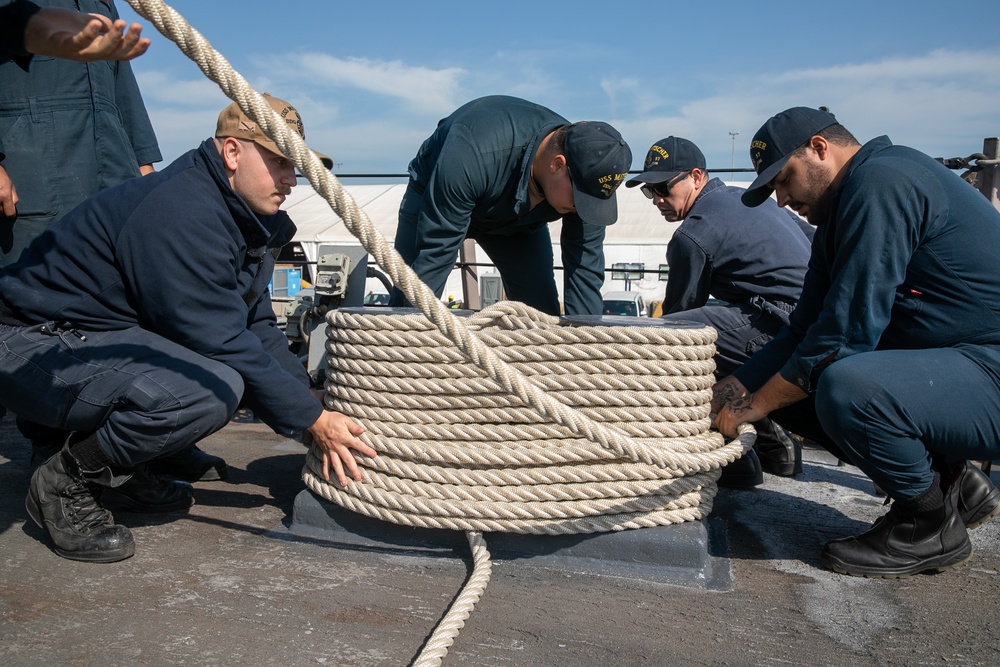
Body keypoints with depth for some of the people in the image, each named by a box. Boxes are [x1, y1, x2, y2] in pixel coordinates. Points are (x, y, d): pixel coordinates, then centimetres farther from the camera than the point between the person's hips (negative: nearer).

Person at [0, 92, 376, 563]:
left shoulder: (245, 217, 6)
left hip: (117, 335, 10)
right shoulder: (182, 214, -26)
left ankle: (135, 467, 10)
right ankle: (66, 486, -9)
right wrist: (312, 419, -20)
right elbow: (220, 342, -27)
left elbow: (257, 326, 8)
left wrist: (313, 405, -3)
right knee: (210, 388, -32)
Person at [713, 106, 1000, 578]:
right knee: (790, 385, 6)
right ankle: (951, 480, 13)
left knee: (844, 386, -33)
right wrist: (726, 392, 4)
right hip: (938, 363, 10)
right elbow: (804, 330, 14)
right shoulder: (839, 213, 14)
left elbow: (846, 330, -23)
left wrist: (753, 405, -13)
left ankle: (932, 524, -5)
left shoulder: (881, 181, -18)